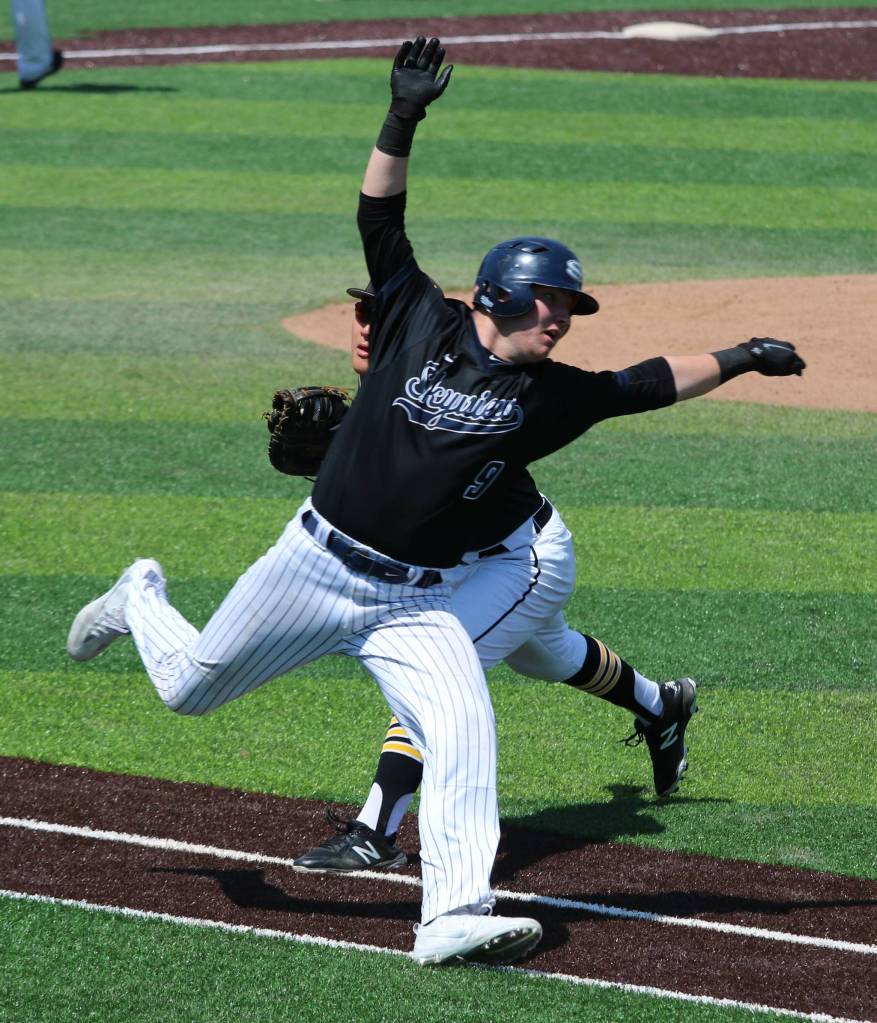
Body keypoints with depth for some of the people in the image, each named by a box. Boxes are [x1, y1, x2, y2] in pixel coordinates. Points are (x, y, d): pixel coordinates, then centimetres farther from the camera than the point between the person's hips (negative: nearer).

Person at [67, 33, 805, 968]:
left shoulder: (547, 395, 4)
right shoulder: (420, 324, -3)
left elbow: (647, 385, 3)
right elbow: (380, 220, -7)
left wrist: (737, 360, -6)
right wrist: (402, 121, -17)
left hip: (414, 603, 2)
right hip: (315, 565, -2)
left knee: (464, 735, -19)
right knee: (188, 687, 11)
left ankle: (454, 916, -24)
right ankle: (142, 599, 45)